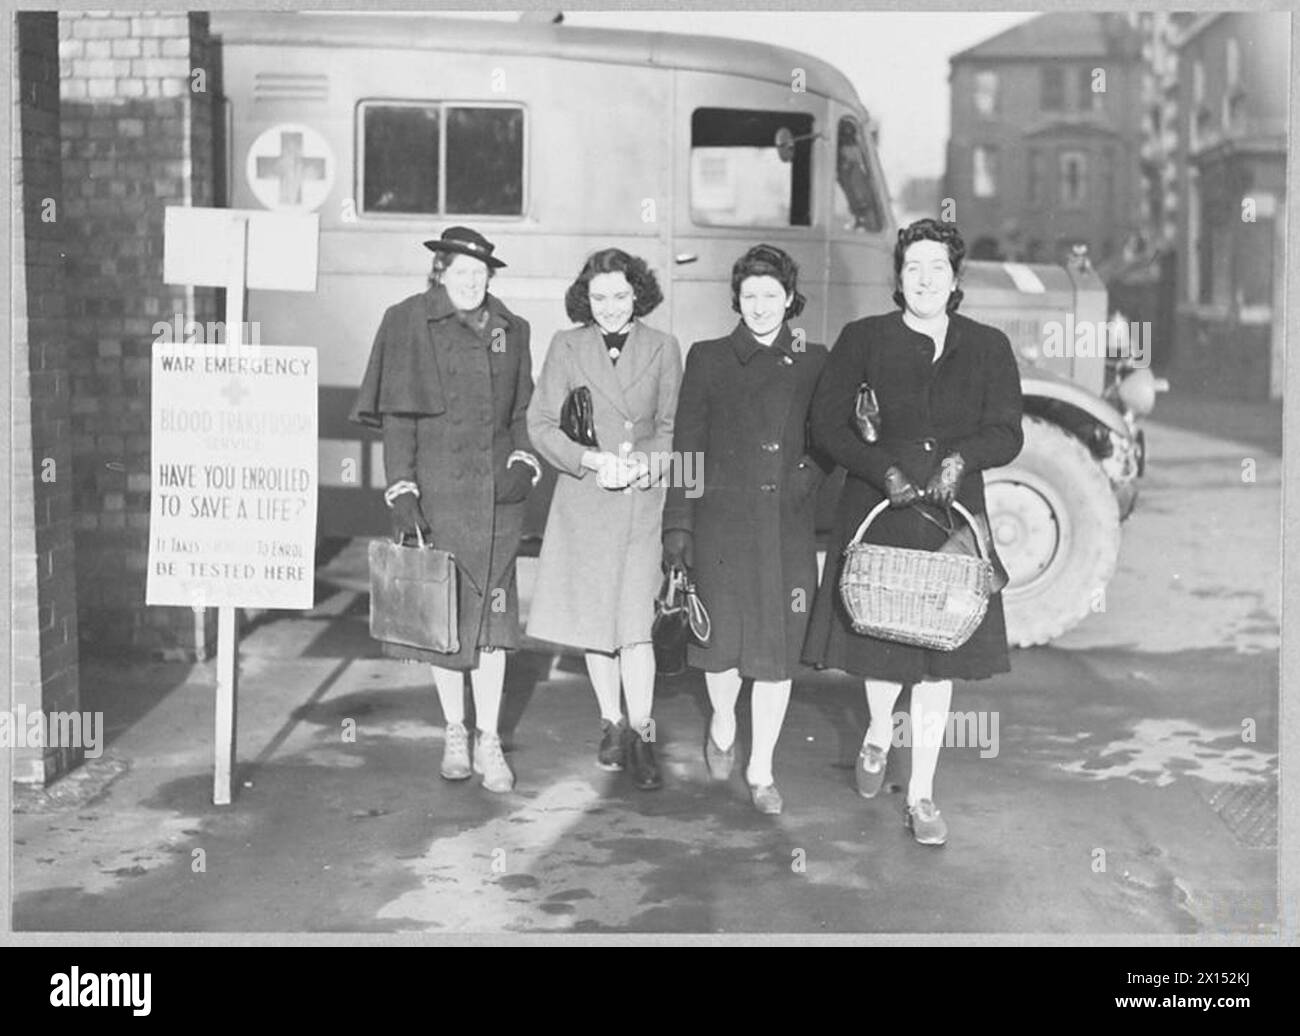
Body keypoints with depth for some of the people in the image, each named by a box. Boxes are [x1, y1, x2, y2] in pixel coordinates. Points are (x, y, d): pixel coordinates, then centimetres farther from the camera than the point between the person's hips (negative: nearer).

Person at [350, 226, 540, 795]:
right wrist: (401, 492, -10)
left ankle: (489, 742, 8)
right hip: (434, 488, -2)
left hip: (495, 492, 2)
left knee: (490, 613, 0)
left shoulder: (510, 329, 10)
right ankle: (455, 733, 21)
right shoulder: (409, 323, -1)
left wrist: (524, 461, 0)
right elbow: (397, 416, -4)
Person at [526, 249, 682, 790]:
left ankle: (640, 736, 1)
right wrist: (592, 460, -13)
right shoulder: (566, 346, 3)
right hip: (582, 499, 2)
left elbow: (674, 427, 8)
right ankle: (611, 723, 25)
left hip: (642, 500, -1)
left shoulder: (662, 348, 4)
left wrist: (645, 461, -12)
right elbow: (540, 423, 1)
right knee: (593, 619, 9)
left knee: (634, 623, -9)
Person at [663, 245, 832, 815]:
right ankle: (722, 727, 33)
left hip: (790, 527, 1)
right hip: (723, 522, -1)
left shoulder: (814, 362, 9)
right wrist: (678, 523, 1)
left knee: (778, 650, 3)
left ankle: (761, 770, 17)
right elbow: (687, 445, 5)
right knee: (723, 642, 0)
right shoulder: (708, 359, 6)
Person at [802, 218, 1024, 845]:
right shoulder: (863, 340, 3)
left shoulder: (988, 348, 7)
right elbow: (826, 423, -3)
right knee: (876, 638, 7)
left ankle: (921, 796, 14)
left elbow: (1006, 433, 2)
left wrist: (962, 458, -19)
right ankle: (878, 734, 41)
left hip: (953, 519, 1)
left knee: (939, 662, 2)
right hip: (875, 512, -1)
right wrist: (884, 470, -16)